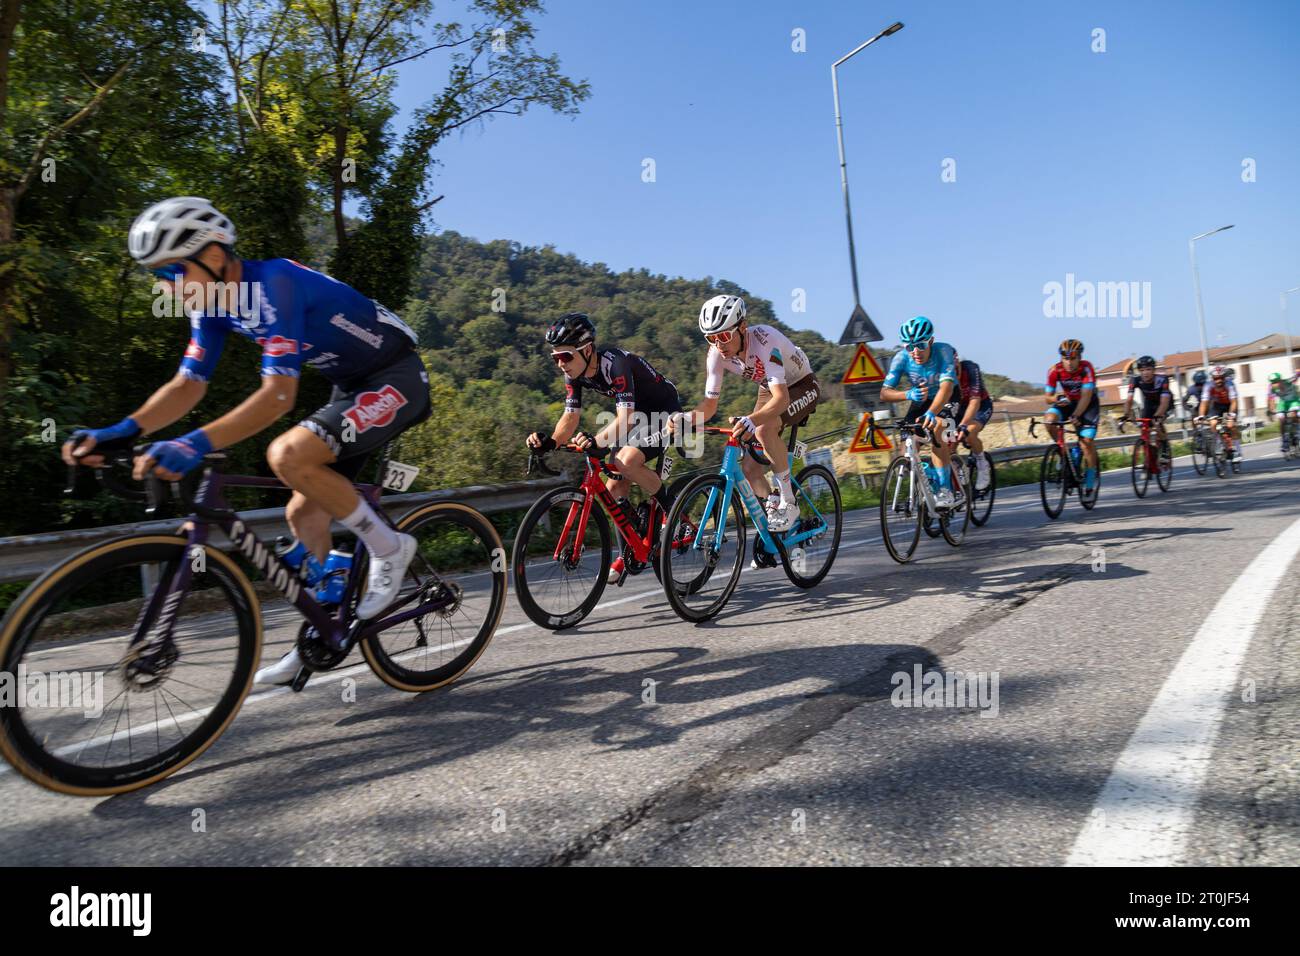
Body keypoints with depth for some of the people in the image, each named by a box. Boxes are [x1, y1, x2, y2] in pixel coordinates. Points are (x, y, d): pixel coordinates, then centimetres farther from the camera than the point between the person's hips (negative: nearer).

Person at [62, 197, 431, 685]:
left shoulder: (274, 284, -25)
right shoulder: (214, 302, 2)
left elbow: (279, 394, -33)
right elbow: (187, 385, 2)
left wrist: (196, 444, -42)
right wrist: (121, 431, -13)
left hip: (396, 379, -9)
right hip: (353, 387, 9)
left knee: (288, 455, -28)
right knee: (304, 513, 6)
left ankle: (389, 548, -10)